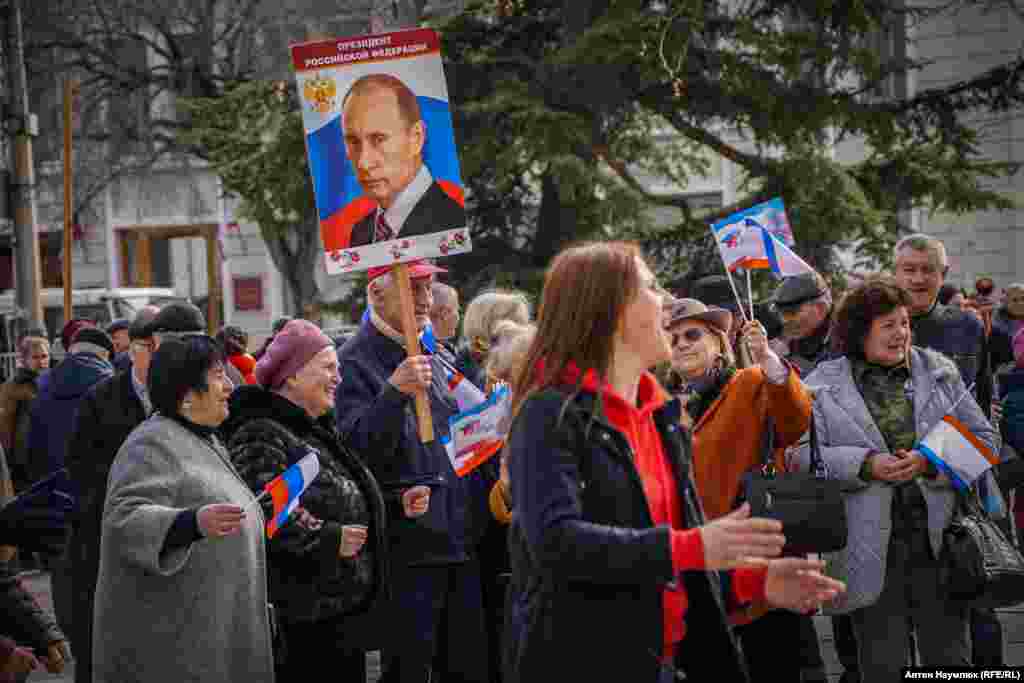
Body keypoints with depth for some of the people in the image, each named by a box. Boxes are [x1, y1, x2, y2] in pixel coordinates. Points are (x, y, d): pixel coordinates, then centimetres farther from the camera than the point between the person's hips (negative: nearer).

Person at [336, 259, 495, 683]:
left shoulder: (441, 358, 15)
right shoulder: (355, 363, -8)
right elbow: (357, 452, -20)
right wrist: (394, 392, -31)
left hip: (462, 546, 7)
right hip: (408, 552, -7)